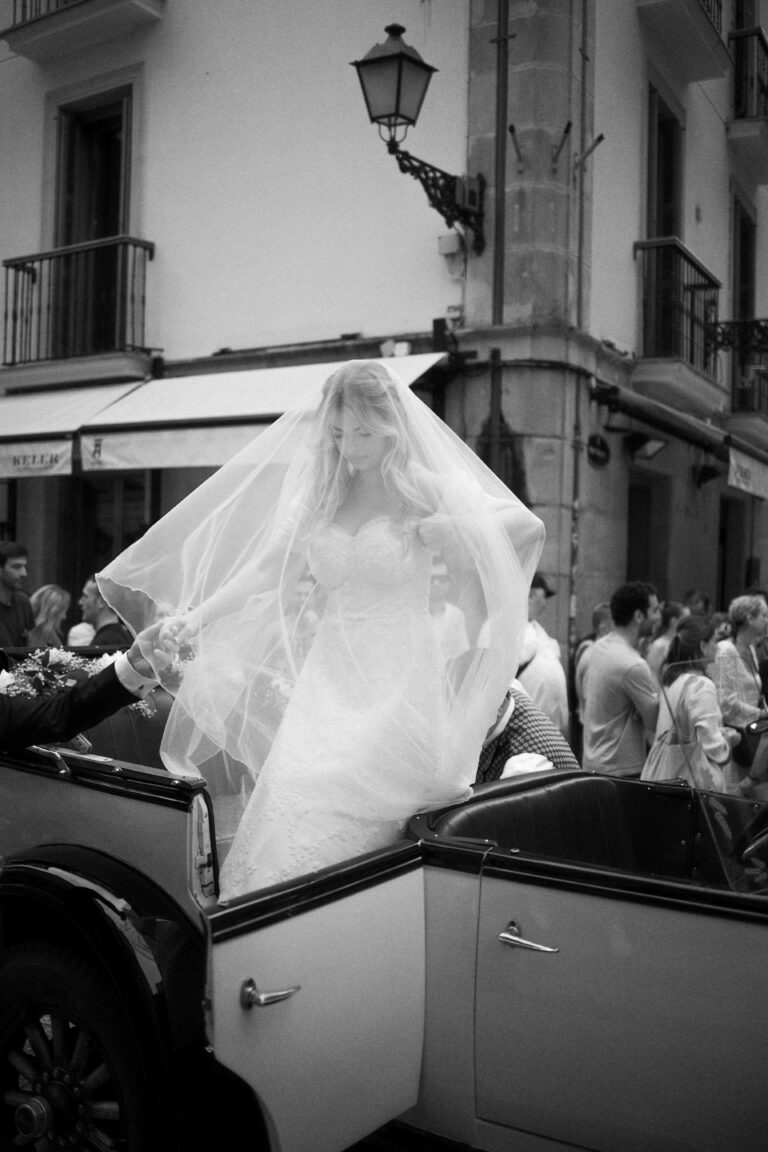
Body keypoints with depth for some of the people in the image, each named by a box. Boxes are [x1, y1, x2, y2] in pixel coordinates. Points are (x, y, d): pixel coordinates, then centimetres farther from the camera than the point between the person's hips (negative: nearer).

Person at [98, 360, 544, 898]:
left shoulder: (423, 491, 0)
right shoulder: (318, 495, 12)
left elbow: (527, 525, -5)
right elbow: (267, 568, 6)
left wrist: (447, 529, -14)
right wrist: (198, 614, -6)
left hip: (399, 678, -4)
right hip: (329, 676, 4)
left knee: (333, 816, -15)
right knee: (289, 800, -7)